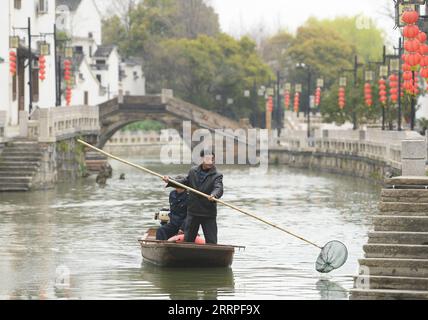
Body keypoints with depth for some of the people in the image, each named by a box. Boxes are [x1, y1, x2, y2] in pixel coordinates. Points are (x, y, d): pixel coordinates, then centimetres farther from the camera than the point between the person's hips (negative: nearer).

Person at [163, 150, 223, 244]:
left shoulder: (217, 175, -9)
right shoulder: (193, 172, 6)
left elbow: (219, 189, -25)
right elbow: (184, 182, 21)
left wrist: (214, 195, -47)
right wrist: (170, 180, 8)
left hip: (209, 215, -4)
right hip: (193, 212, 4)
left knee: (212, 242, -2)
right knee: (188, 239, 14)